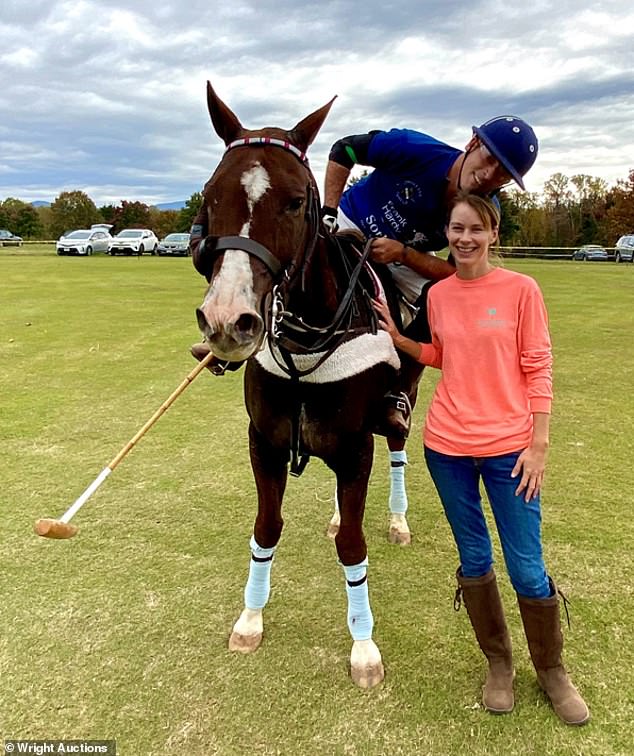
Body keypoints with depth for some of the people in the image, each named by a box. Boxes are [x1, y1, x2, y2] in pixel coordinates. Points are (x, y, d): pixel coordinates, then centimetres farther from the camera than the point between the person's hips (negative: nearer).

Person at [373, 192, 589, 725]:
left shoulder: (521, 289, -6)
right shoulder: (438, 294, 4)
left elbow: (538, 369, -5)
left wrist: (539, 445, -9)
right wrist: (396, 337, 4)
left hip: (508, 448, -3)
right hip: (446, 447, 3)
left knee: (527, 570, 4)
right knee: (474, 561, 14)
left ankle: (552, 671, 31)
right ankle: (498, 664, 36)